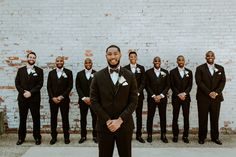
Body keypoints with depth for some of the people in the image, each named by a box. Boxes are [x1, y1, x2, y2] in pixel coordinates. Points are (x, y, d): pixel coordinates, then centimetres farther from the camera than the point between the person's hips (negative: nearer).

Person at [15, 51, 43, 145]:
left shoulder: (39, 71, 4)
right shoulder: (20, 70, 11)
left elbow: (40, 84, -4)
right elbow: (17, 83, 5)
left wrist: (30, 92, -14)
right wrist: (23, 92, -10)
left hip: (34, 98, -2)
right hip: (22, 98, 2)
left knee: (36, 119, 3)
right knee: (22, 119, 9)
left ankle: (37, 137, 12)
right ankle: (21, 138, 19)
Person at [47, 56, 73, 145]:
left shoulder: (68, 72, 2)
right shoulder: (51, 73, 10)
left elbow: (70, 86, -4)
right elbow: (49, 87, 5)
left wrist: (62, 96, -11)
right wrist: (53, 97, -8)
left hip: (64, 99, -2)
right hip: (53, 99, 2)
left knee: (65, 118, 3)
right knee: (53, 118, 6)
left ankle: (66, 137, 13)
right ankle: (54, 137, 17)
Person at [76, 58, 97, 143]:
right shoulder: (79, 74, 7)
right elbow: (78, 87, 2)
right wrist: (84, 98, -9)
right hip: (83, 100, 1)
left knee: (95, 118, 4)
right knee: (83, 118, 7)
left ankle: (95, 136, 15)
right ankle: (83, 136, 17)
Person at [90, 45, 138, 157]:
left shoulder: (130, 76, 1)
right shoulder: (98, 76, 0)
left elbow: (134, 101, -2)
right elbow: (94, 101, -2)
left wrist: (120, 120, -12)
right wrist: (107, 120, -11)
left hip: (125, 125, 0)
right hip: (104, 125, 0)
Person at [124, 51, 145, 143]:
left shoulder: (141, 68, 7)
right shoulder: (125, 69, 3)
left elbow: (143, 82, 3)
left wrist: (138, 92, -9)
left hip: (139, 95, 1)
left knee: (139, 116, 5)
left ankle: (139, 135, 13)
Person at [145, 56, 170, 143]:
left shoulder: (165, 72, 7)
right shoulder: (148, 72, 3)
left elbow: (167, 85, 4)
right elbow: (147, 86, 0)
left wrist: (161, 95, -8)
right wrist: (153, 96, -9)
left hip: (162, 98, 1)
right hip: (151, 98, -1)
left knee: (163, 117, 4)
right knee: (150, 116, 2)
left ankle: (163, 135, 14)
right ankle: (149, 135, 12)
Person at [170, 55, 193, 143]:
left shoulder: (189, 72, 10)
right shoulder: (173, 72, 3)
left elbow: (190, 85, 3)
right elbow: (172, 85, -2)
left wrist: (184, 93, -12)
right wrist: (179, 94, -12)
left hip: (186, 97, 2)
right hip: (176, 97, -1)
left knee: (186, 117, 1)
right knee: (175, 117, 3)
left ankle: (185, 136, 10)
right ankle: (175, 135, 12)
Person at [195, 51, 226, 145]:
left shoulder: (220, 68, 11)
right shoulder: (200, 68, 1)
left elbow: (222, 82, 4)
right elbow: (199, 82, -8)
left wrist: (216, 92, -11)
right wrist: (209, 93, -15)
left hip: (216, 97, 3)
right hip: (203, 98, -2)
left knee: (215, 118, 8)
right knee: (203, 119, 3)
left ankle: (215, 137, 19)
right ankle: (202, 137, 13)